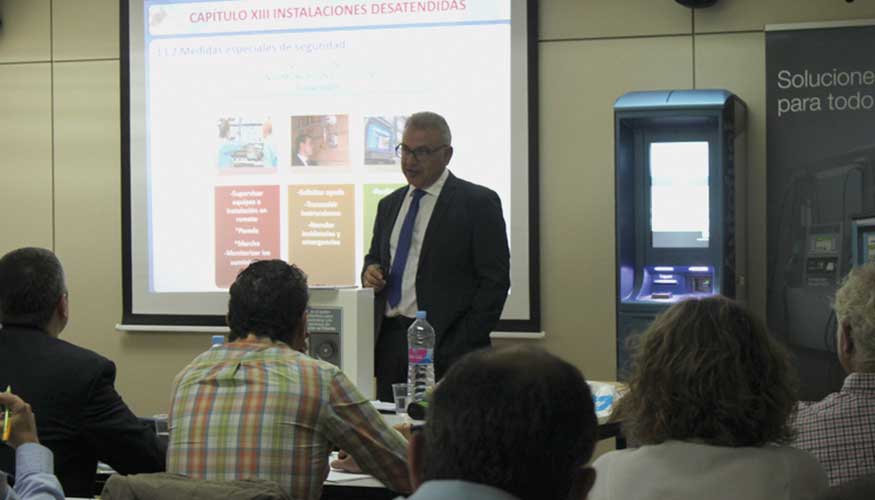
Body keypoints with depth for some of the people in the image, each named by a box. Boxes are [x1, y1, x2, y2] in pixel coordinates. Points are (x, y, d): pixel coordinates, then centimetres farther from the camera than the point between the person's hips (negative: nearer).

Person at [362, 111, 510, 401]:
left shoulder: (478, 203, -2)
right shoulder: (389, 205, 18)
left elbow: (494, 281, -6)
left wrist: (460, 346, -13)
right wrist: (370, 272, 2)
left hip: (445, 347, -5)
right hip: (389, 343, 5)